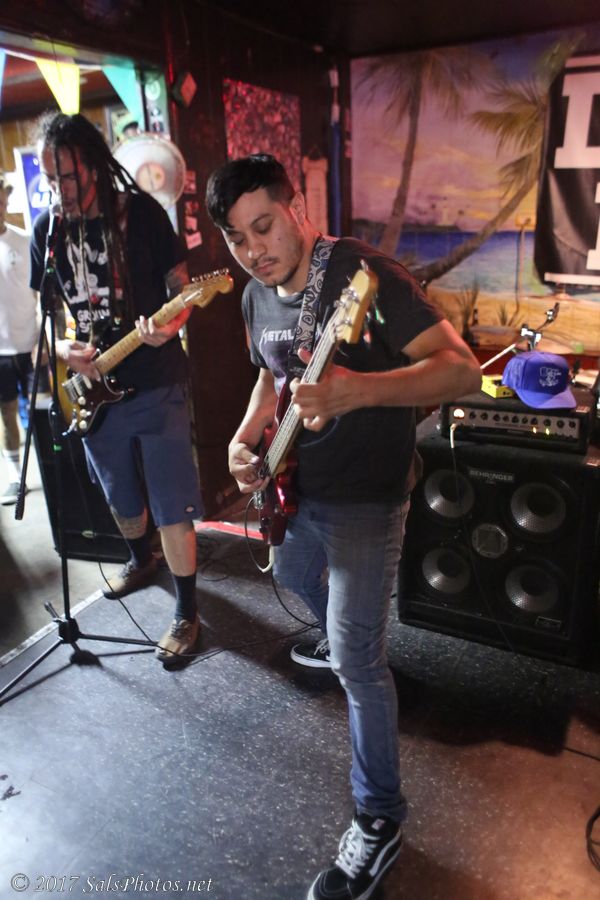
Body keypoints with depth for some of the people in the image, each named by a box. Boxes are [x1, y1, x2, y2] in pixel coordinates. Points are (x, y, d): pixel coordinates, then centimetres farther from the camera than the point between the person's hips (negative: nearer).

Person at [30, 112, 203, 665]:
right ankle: (142, 561, 49)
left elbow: (180, 288, -3)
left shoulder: (143, 212, -6)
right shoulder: (47, 229, 5)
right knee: (121, 498, 21)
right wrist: (65, 350, -9)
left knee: (172, 507, -1)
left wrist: (169, 327, -26)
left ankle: (187, 610, 15)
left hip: (156, 386, -4)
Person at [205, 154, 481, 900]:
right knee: (293, 574, 32)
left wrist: (355, 391, -43)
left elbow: (462, 368, -27)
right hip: (294, 488, 9)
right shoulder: (256, 298, 3)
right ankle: (340, 639, 64)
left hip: (364, 497, -8)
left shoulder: (363, 272, -21)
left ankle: (378, 819, 16)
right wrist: (245, 438, 1)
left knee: (358, 660, -6)